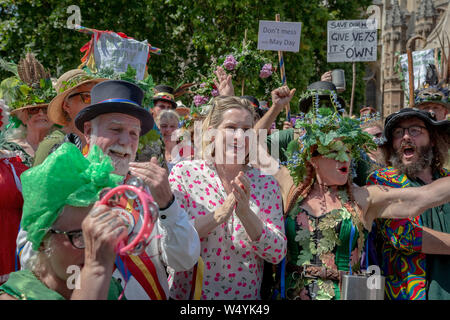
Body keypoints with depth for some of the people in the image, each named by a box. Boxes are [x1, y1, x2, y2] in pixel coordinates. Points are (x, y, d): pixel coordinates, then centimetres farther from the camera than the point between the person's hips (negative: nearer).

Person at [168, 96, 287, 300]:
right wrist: (219, 214, -27)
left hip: (246, 294, 2)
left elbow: (278, 253, -8)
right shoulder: (183, 173, -8)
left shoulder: (265, 183, -4)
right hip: (187, 293, -1)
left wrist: (246, 214, -23)